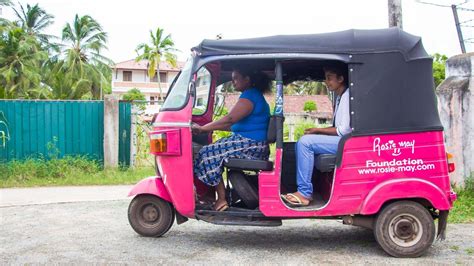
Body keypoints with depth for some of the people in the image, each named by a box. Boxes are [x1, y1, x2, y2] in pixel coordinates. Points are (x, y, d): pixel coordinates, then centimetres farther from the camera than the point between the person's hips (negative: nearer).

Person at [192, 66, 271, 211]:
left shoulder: (250, 95, -12)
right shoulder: (256, 95, 21)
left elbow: (230, 119, -21)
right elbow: (236, 123, 22)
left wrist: (203, 128, -15)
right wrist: (209, 127, 17)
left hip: (250, 144, -10)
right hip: (254, 143, 10)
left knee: (209, 154, -9)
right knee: (215, 151, 13)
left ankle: (221, 199, -8)